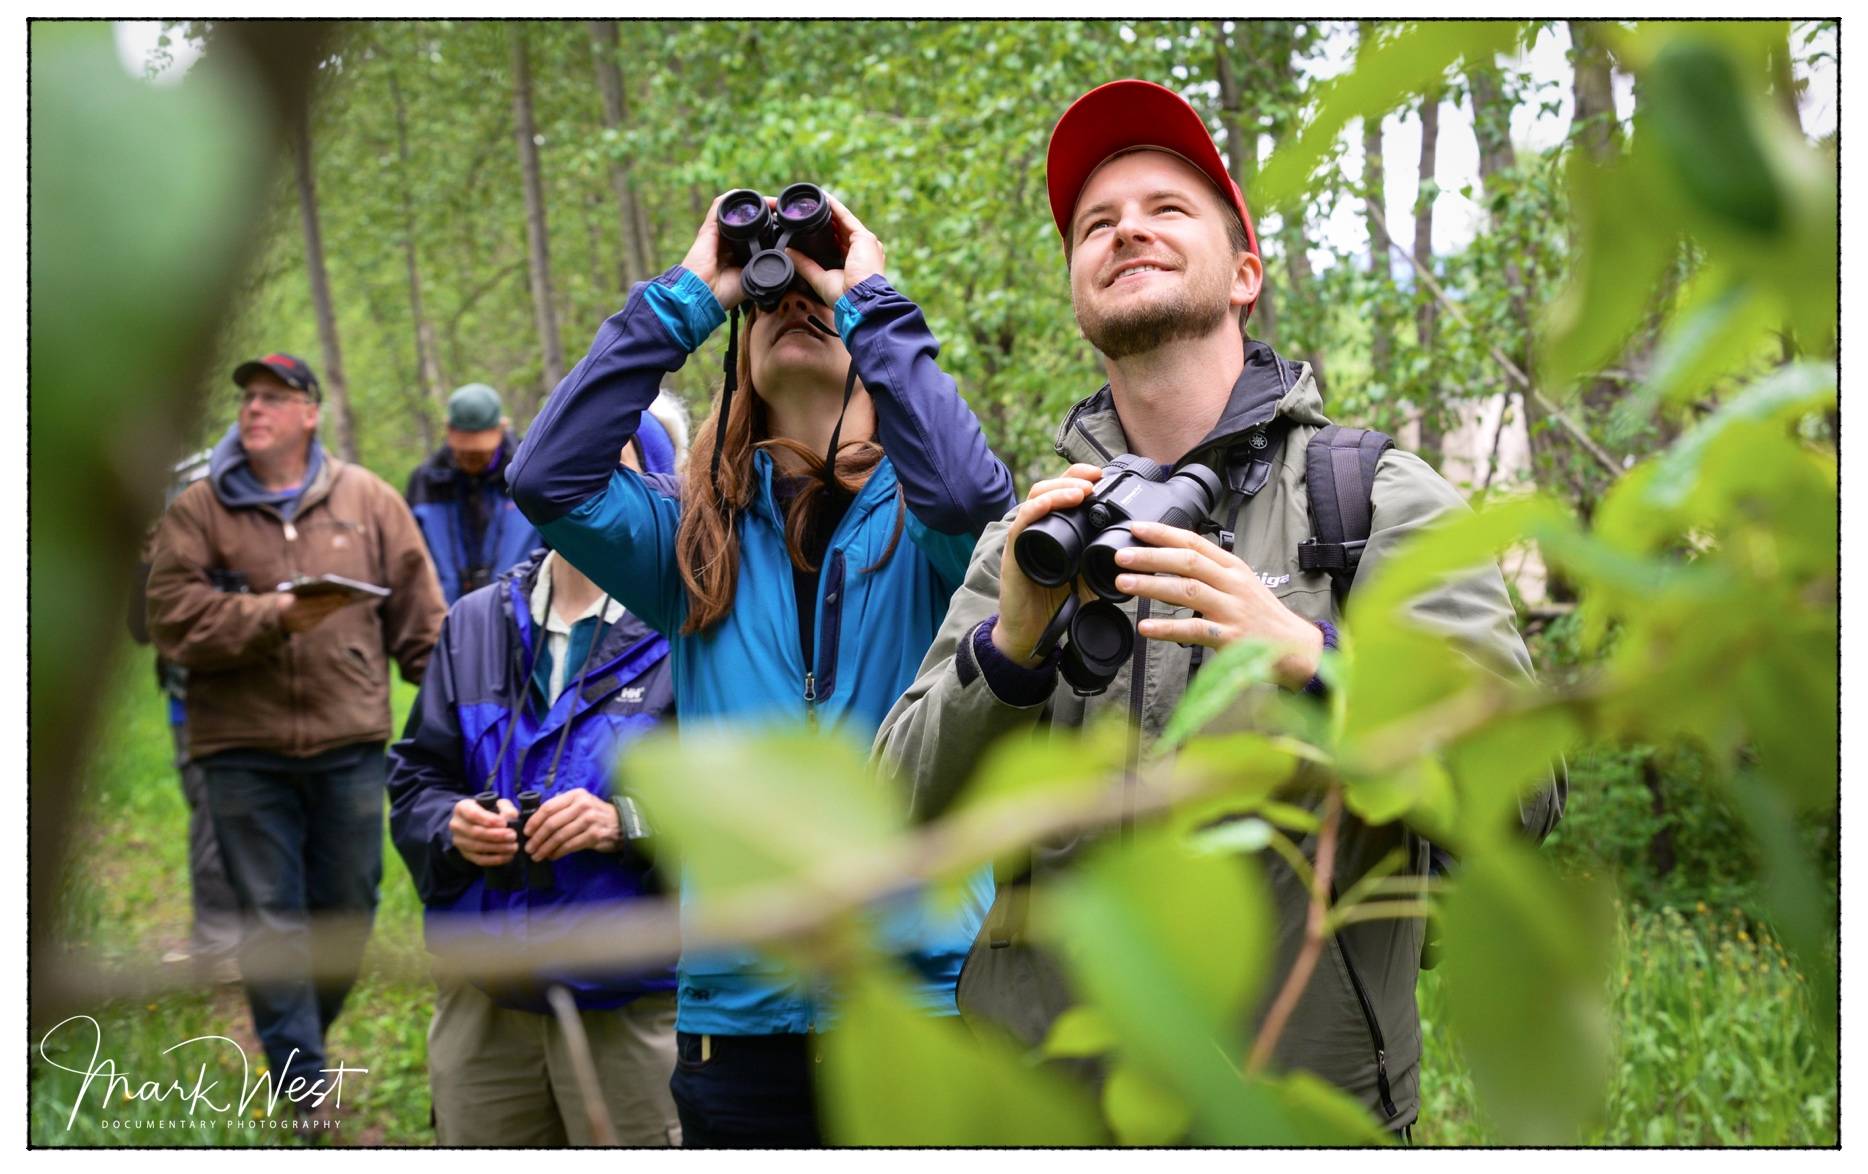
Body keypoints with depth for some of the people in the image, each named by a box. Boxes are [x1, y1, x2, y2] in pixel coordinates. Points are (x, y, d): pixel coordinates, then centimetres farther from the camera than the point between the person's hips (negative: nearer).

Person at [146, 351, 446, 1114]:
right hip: (242, 748, -1)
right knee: (272, 922, 1)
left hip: (351, 744, 2)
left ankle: (304, 1041, 33)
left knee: (348, 912, 10)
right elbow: (173, 616, -8)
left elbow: (420, 617, 7)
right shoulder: (197, 511, 3)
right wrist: (276, 616, -16)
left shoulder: (368, 500, 6)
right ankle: (303, 1094, 8)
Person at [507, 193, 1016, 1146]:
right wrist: (686, 299, -4)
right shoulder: (696, 535, 8)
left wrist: (868, 303, -11)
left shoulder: (916, 525, 1)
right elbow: (547, 479, -8)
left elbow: (970, 496, -22)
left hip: (922, 990, -2)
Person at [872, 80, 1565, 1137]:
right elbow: (913, 811, -1)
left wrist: (1310, 659, -26)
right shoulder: (1032, 531, 6)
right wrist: (1009, 647, -18)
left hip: (1306, 1095, -2)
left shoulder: (1384, 497, -2)